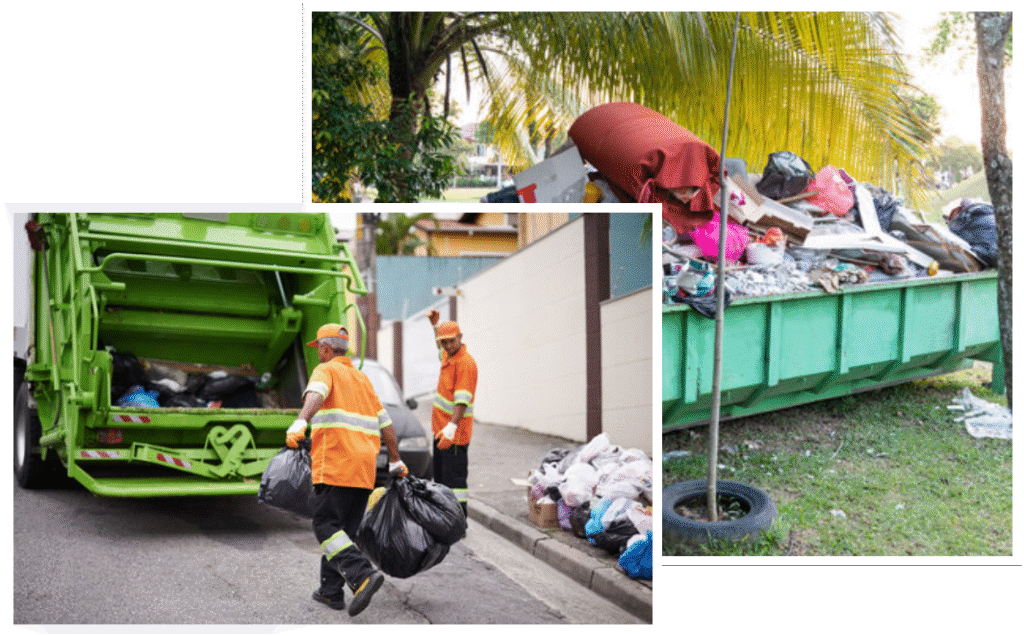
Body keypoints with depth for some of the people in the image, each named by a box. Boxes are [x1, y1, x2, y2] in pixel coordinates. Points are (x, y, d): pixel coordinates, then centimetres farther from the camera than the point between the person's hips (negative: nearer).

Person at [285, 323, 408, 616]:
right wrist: (395, 462, 30)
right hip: (364, 466, 7)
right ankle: (331, 591, 15)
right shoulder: (362, 378, 25)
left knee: (326, 526, -8)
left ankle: (363, 576, -24)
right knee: (344, 528, 13)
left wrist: (300, 423, -38)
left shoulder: (326, 370, 3)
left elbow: (316, 395, -21)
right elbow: (385, 423, 25)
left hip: (336, 464, -7)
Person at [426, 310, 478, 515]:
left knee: (454, 479, -9)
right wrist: (434, 325, 34)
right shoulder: (447, 356, 10)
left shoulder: (466, 363, -17)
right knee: (440, 478, 16)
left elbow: (462, 400, -27)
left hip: (455, 431, -10)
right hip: (440, 429, 10)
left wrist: (451, 427, -37)